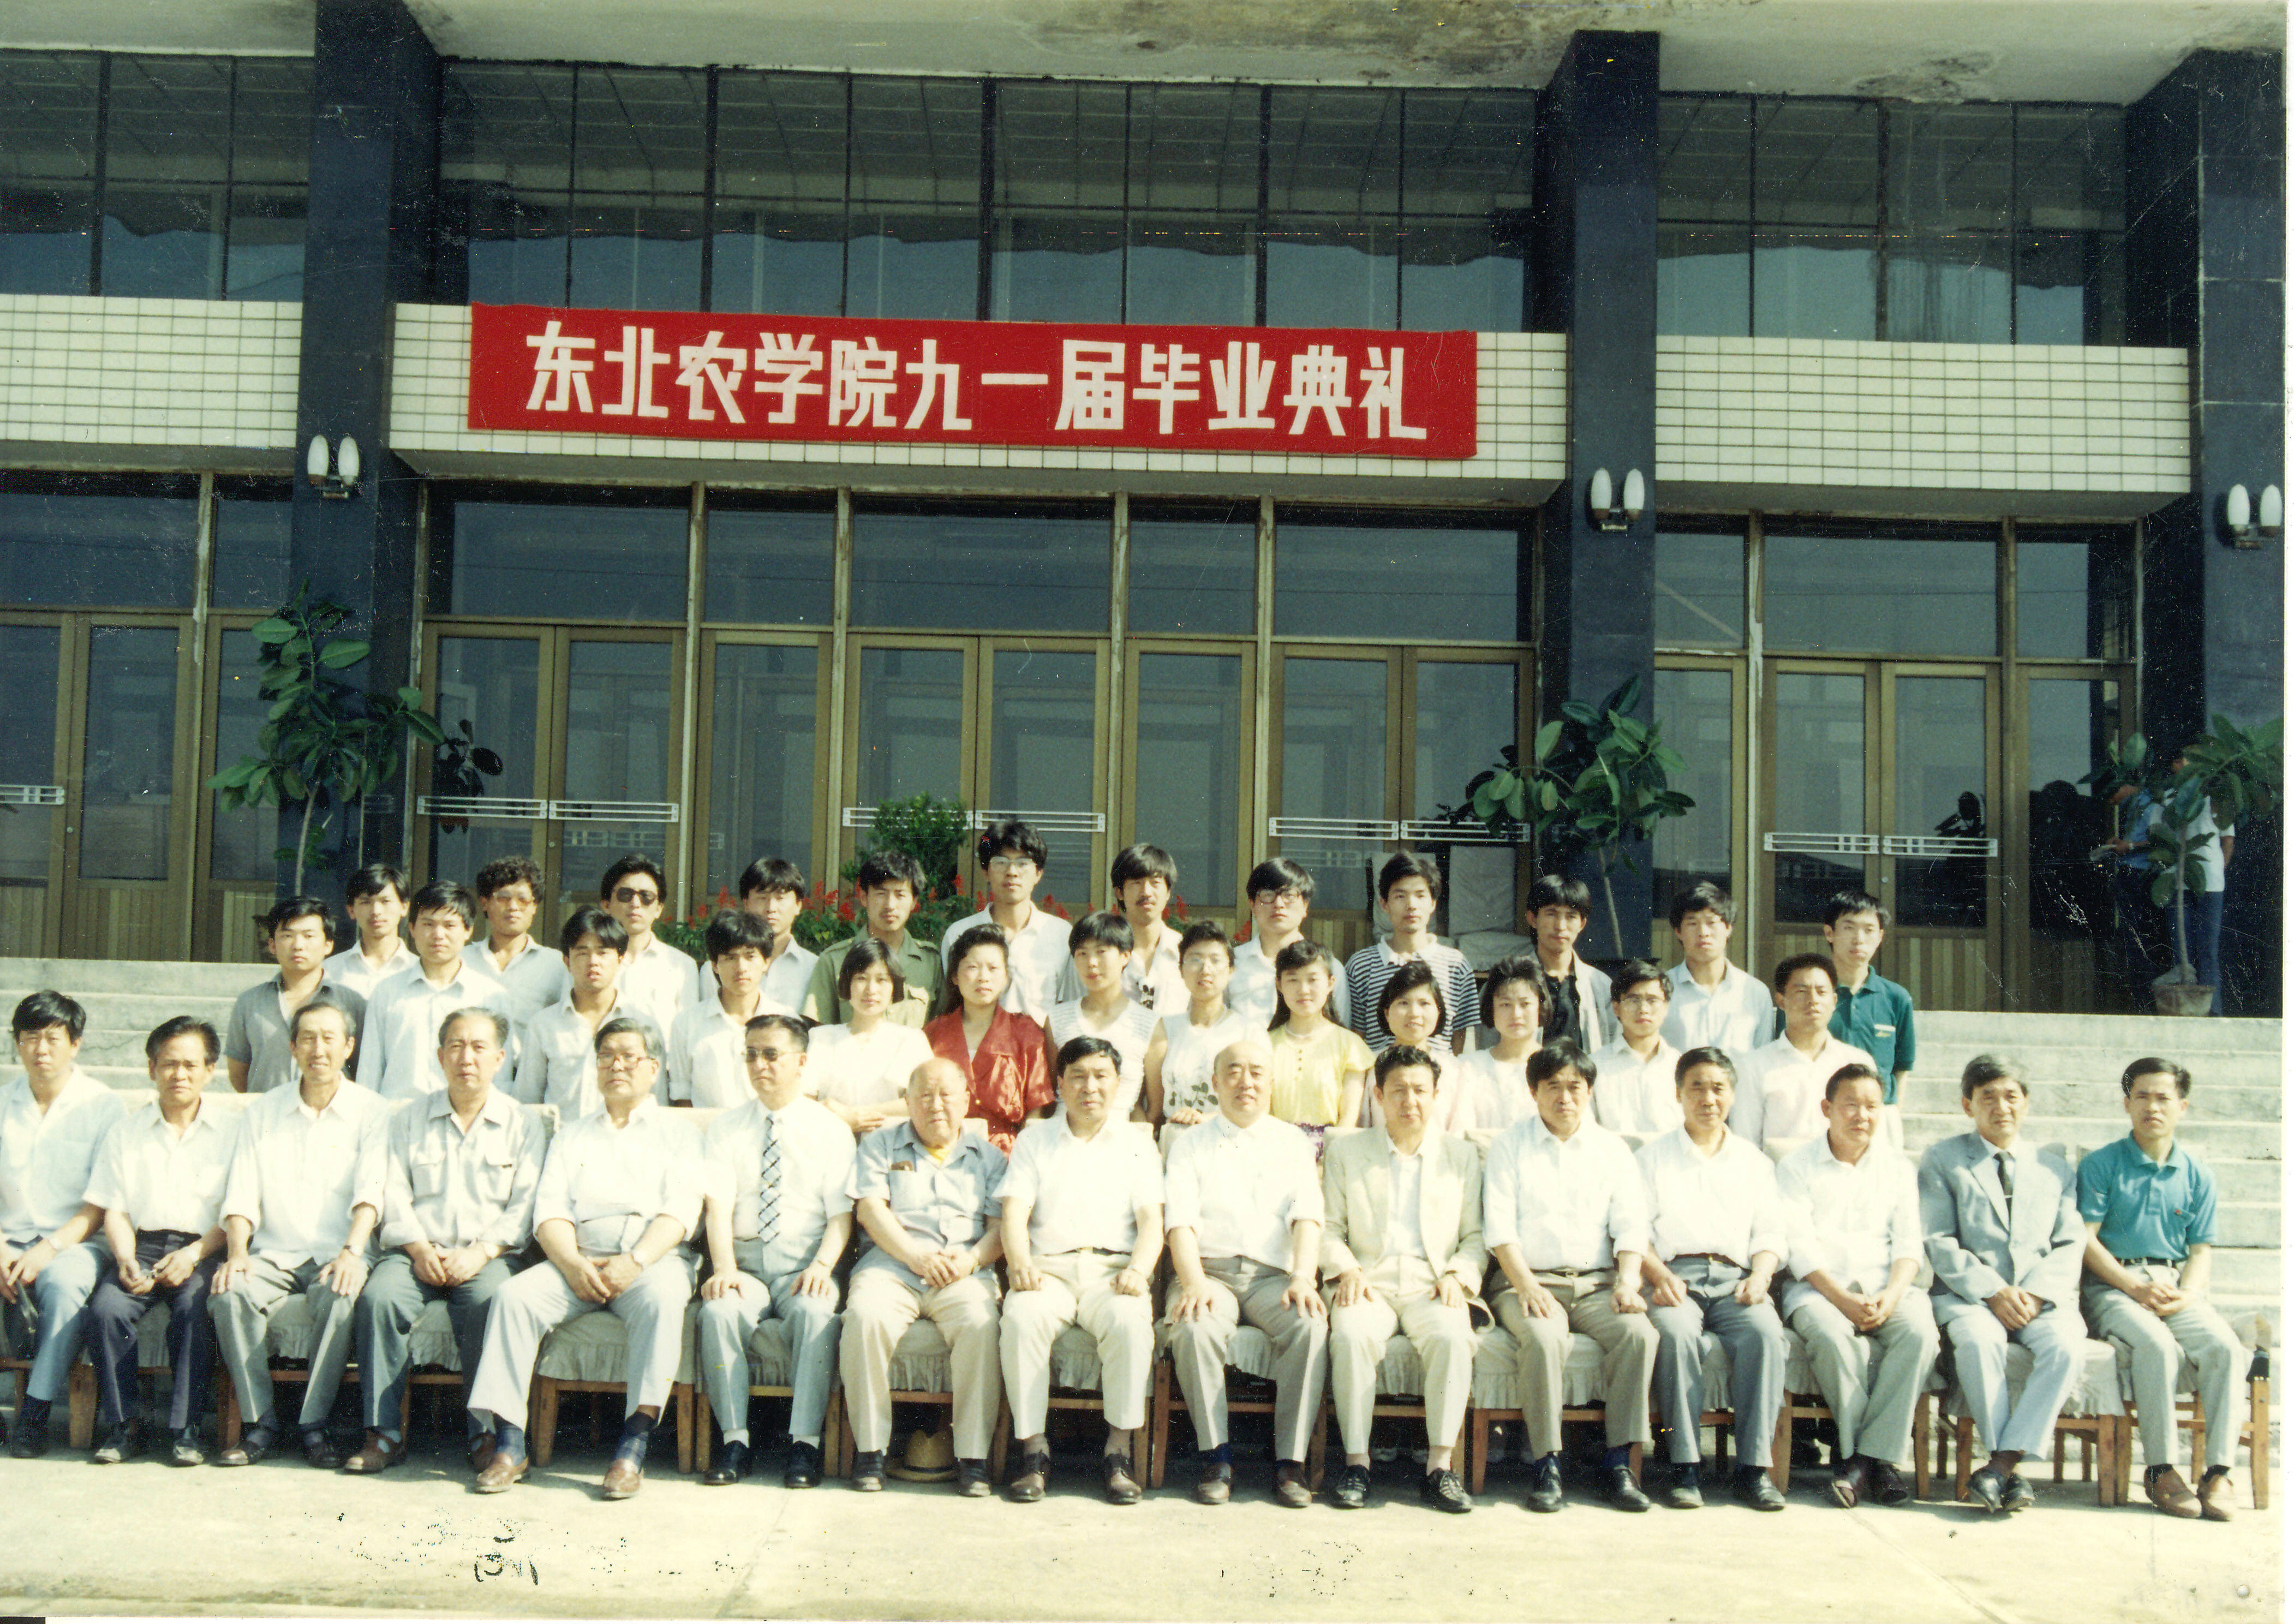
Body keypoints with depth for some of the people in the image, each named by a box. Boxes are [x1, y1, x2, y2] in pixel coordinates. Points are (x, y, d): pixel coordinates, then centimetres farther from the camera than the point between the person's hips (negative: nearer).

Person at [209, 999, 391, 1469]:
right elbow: (240, 1194, 6)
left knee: (339, 1296, -35)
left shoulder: (372, 1110, 6)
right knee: (230, 1293, -28)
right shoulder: (262, 1112, 14)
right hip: (274, 1252, 3)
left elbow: (370, 1191, -7)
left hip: (337, 1252, -2)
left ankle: (314, 1424, -20)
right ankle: (261, 1421, -16)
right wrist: (237, 1251, -13)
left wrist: (352, 1252, -24)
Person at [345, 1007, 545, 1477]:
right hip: (417, 1253, 2)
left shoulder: (522, 1126, 13)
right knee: (379, 1297, -30)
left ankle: (485, 1432, -23)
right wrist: (419, 1249, -10)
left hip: (488, 1256, -2)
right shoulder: (408, 1121, 18)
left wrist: (481, 1252, -13)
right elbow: (393, 1193, 8)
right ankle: (383, 1433, -23)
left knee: (490, 1302, -34)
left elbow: (525, 1205, 3)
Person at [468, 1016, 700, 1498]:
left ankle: (633, 1448, -38)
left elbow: (681, 1209, 1)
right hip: (579, 1260, 3)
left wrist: (636, 1261, -16)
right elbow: (550, 1209, 10)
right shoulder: (572, 1137, 24)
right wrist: (572, 1264, -11)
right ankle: (508, 1444, -26)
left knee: (662, 1300, -36)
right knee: (515, 1295, -25)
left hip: (654, 1259, -3)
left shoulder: (677, 1129, 16)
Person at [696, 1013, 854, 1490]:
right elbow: (718, 1206, 0)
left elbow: (841, 1213, 2)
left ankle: (805, 1444, -27)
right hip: (744, 1260, 1)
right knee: (719, 1312, -31)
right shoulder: (725, 1129, 12)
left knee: (815, 1312, -33)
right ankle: (735, 1442, -21)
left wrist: (823, 1265, -17)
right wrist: (723, 1268, -18)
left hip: (804, 1265, -1)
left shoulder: (830, 1129, 9)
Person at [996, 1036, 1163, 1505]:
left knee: (1131, 1323, -34)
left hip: (1112, 1267, 0)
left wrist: (1139, 1270, -15)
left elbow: (1152, 1222, 7)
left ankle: (1119, 1450, -23)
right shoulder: (1035, 1140, 19)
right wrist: (1019, 1263, -16)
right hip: (1047, 1268, 0)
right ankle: (1034, 1449, -22)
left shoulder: (1137, 1145, 19)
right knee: (1021, 1320, -33)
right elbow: (1014, 1213, 6)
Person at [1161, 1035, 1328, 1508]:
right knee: (1195, 1328, -33)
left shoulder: (1293, 1142, 19)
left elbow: (1307, 1216, 4)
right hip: (1209, 1270, -1)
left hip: (1273, 1275, 1)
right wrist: (1194, 1283, -18)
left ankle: (1291, 1460, -22)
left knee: (1311, 1324, -30)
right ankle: (1216, 1456, -19)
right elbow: (1180, 1220, 1)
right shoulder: (1191, 1145, 15)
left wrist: (1303, 1277, -15)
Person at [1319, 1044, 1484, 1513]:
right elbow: (1329, 1228, 11)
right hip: (1368, 1281, 0)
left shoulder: (1462, 1155, 17)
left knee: (1453, 1338, -32)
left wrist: (1458, 1276, -4)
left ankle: (1440, 1465, -24)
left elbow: (1476, 1236, 15)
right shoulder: (1346, 1151, 15)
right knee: (1351, 1337, -33)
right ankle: (1356, 1461, -23)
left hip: (1431, 1285, 0)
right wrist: (1347, 1270, -7)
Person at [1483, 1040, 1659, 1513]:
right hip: (1531, 1282, -2)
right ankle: (1546, 1463, -23)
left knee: (1639, 1333, -28)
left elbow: (1631, 1225, 9)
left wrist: (1627, 1280, -10)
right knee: (1542, 1338, -34)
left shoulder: (1612, 1149, 17)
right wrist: (1526, 1284, -16)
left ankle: (1618, 1462, -20)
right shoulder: (1510, 1145, 10)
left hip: (1598, 1284, 2)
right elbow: (1498, 1226, 0)